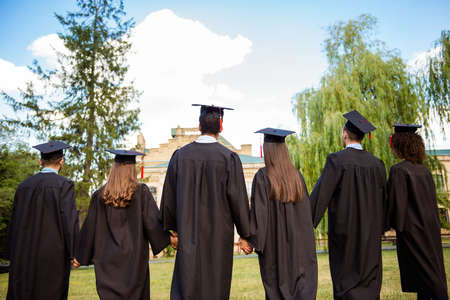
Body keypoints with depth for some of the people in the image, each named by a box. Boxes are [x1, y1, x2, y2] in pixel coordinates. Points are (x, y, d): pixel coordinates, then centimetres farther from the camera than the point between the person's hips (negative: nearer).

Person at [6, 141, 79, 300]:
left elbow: (15, 220, 10)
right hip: (53, 255, -5)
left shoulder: (24, 185, 6)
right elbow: (69, 219, -15)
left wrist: (13, 254, 17)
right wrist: (74, 253, -8)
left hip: (24, 255, 5)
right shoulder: (64, 185, -10)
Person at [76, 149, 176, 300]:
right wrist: (170, 237, 0)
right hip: (134, 258, -2)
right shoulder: (141, 191, -7)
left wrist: (82, 257, 13)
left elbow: (90, 228, 4)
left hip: (107, 260, 2)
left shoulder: (100, 195, 0)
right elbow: (153, 220, -11)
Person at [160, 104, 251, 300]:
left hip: (189, 233, 2)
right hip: (219, 233, -2)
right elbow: (238, 199, -8)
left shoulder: (180, 155, -1)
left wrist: (171, 229, 16)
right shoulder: (229, 158, -9)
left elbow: (169, 196, 5)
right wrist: (245, 235, 2)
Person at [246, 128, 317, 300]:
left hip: (274, 242, -3)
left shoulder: (262, 177, -13)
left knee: (277, 286, 12)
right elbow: (306, 210, 4)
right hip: (298, 241, 3)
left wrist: (252, 240, -9)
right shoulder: (297, 176, 0)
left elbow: (259, 212, -17)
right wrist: (301, 236, 14)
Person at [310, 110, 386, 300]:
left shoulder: (336, 160, -12)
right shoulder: (376, 164, 4)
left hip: (344, 232, -5)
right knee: (369, 284, 15)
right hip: (370, 235, 5)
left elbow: (320, 195, -16)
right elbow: (382, 201, 11)